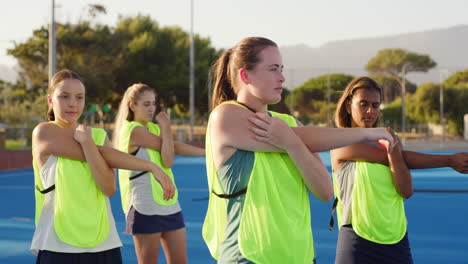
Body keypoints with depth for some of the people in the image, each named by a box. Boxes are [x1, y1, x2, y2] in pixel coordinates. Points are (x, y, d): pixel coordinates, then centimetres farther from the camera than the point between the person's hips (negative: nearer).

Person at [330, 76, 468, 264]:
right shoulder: (342, 144, -7)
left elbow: (407, 191, -6)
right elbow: (406, 159, -10)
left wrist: (394, 149, -18)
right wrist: (449, 160, -3)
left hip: (396, 240, 4)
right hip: (358, 241, -4)